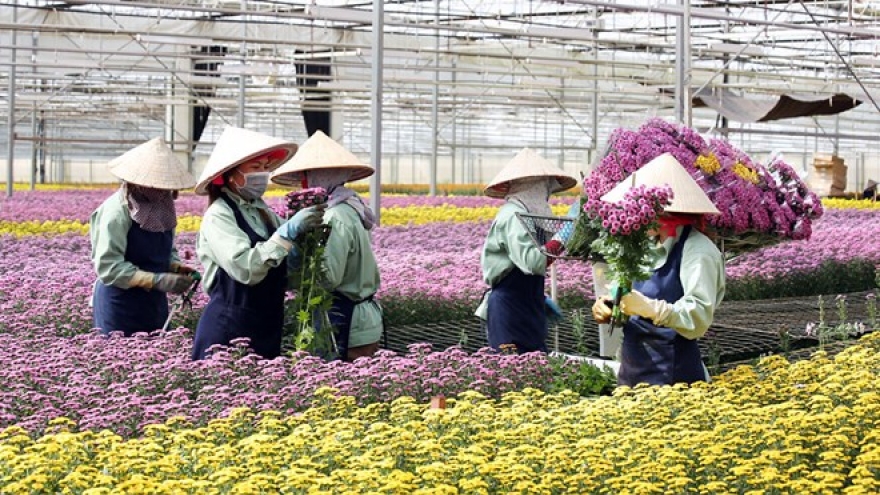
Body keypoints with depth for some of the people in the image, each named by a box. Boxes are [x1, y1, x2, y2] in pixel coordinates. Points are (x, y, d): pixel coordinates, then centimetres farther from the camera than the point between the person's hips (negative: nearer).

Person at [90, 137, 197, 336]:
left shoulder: (161, 207, 4)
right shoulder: (117, 211, -18)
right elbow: (108, 267, -21)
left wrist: (177, 267, -6)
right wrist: (157, 280, -27)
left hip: (154, 303, 7)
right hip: (120, 306, -7)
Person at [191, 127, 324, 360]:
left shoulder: (264, 213, 9)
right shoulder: (219, 216, -10)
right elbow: (246, 270, -23)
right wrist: (288, 231, -23)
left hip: (267, 330, 6)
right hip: (228, 332, -6)